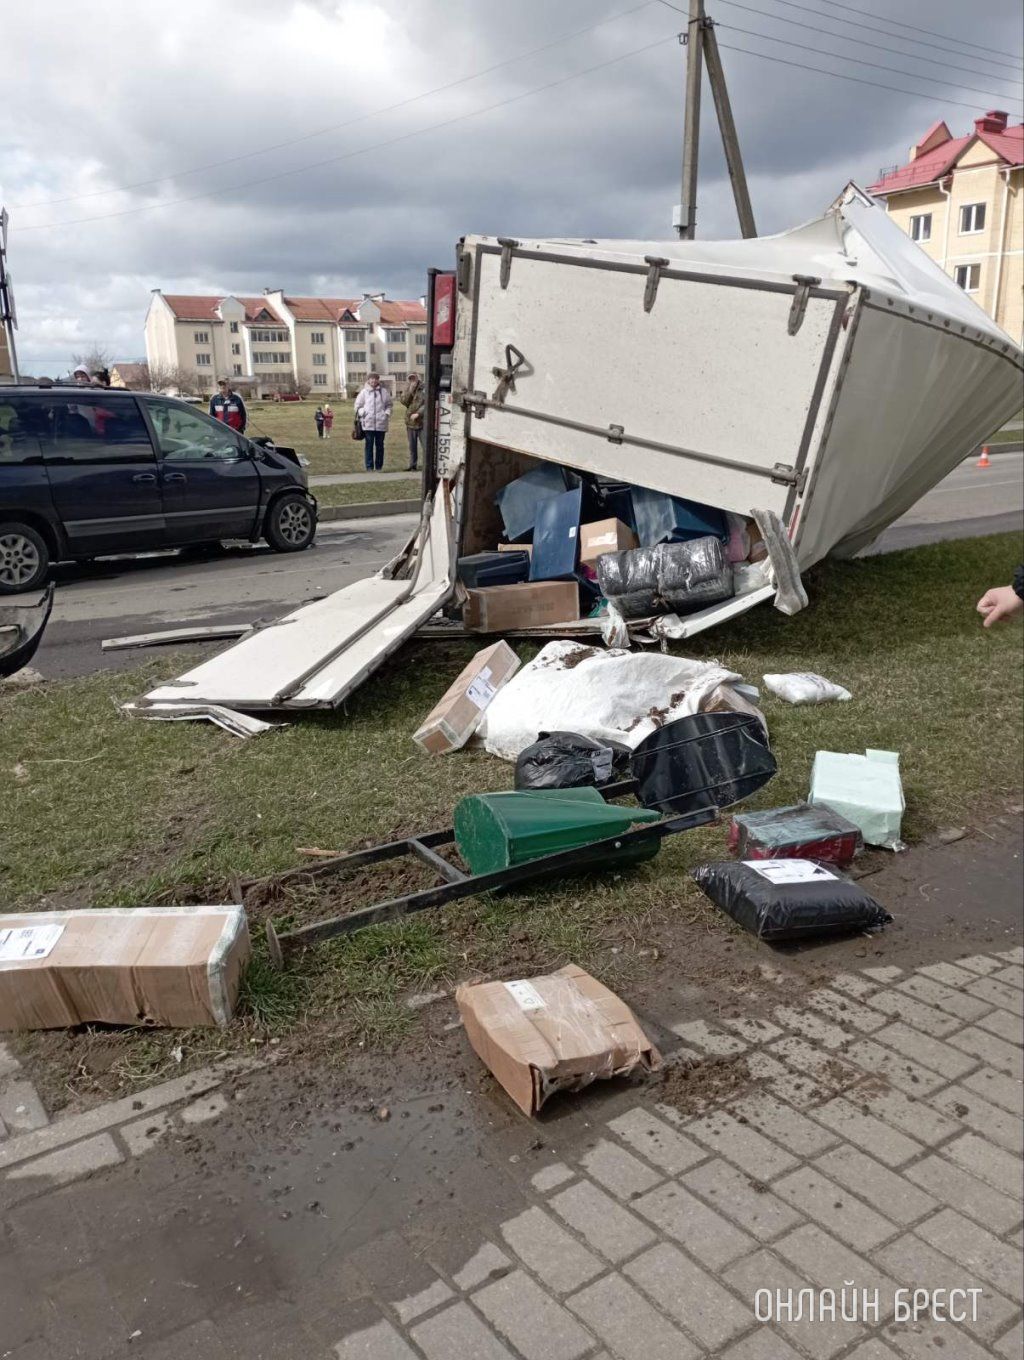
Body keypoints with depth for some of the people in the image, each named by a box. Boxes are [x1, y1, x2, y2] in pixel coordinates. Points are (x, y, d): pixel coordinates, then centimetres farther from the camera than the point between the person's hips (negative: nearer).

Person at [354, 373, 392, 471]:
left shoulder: (384, 391, 8)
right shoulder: (364, 392, 5)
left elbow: (389, 405, 14)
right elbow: (358, 405, 11)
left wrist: (387, 413, -2)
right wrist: (362, 413, -5)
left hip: (381, 423, 1)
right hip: (368, 423, -1)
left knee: (380, 445, 6)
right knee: (369, 445, -2)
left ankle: (378, 467, 12)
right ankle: (369, 467, 3)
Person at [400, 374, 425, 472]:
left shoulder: (424, 390, -6)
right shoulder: (408, 390, 11)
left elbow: (427, 405, -13)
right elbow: (404, 401, -3)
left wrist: (418, 413, -19)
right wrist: (410, 390, -11)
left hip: (422, 422, -6)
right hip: (410, 422, 6)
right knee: (412, 446, 13)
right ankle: (412, 465, 21)